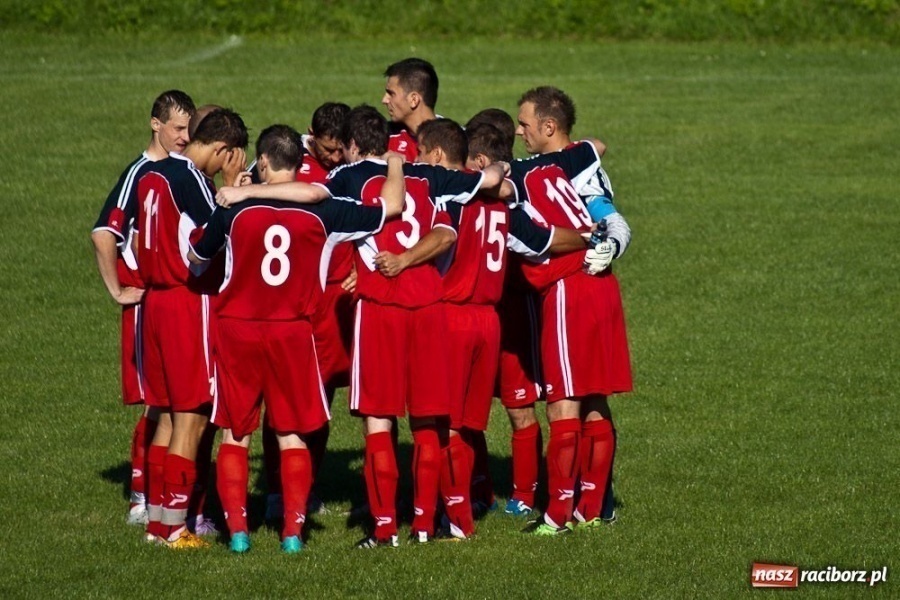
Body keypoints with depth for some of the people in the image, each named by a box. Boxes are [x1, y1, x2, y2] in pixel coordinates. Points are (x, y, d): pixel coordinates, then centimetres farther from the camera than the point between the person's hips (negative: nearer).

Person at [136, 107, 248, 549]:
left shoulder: (153, 175, 11)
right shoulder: (191, 178, -15)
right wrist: (232, 184, -8)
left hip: (156, 298, 9)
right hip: (190, 301, -9)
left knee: (169, 415, 14)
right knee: (192, 416, -3)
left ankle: (157, 520, 16)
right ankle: (173, 526, -3)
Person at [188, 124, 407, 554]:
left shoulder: (234, 210, -4)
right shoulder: (321, 212, -6)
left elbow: (196, 257, 13)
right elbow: (392, 205, 0)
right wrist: (396, 165, 21)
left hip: (236, 329, 0)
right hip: (293, 332, 0)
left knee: (235, 433, 9)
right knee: (293, 435, 8)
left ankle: (237, 528, 1)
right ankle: (293, 529, 1)